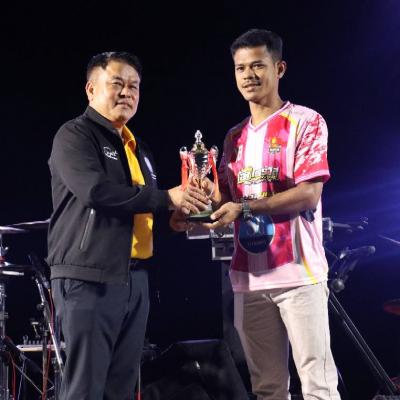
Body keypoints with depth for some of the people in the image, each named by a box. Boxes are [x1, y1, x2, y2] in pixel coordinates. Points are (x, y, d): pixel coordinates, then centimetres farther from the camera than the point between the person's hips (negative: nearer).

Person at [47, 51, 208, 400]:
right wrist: (166, 198, -20)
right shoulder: (75, 135, -5)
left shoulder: (138, 148, 21)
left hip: (135, 278, 8)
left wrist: (179, 213, 8)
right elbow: (95, 189, -23)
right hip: (89, 279, -8)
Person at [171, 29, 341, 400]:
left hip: (298, 272, -6)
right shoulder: (235, 137, 17)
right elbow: (227, 200, 17)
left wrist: (244, 208, -18)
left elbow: (309, 194, -11)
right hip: (249, 277, 6)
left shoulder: (305, 122, -1)